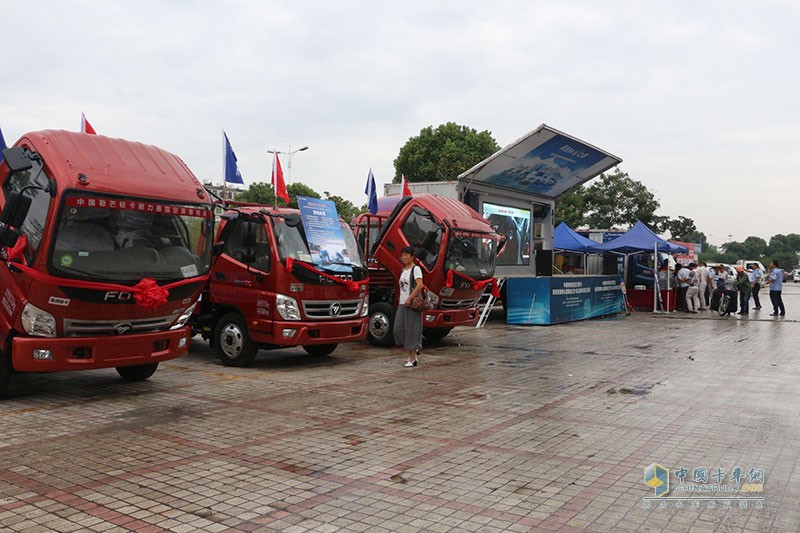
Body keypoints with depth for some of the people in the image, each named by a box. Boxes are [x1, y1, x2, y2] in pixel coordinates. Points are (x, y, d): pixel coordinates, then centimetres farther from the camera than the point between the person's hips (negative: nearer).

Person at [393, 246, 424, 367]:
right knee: (398, 329, 2)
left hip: (412, 304, -7)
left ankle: (413, 358, 3)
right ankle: (414, 350, 21)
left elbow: (420, 285, -19)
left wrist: (409, 298, -22)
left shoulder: (416, 269, -7)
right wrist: (402, 300, 12)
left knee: (411, 329, -4)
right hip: (402, 304, 7)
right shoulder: (403, 270, 16)